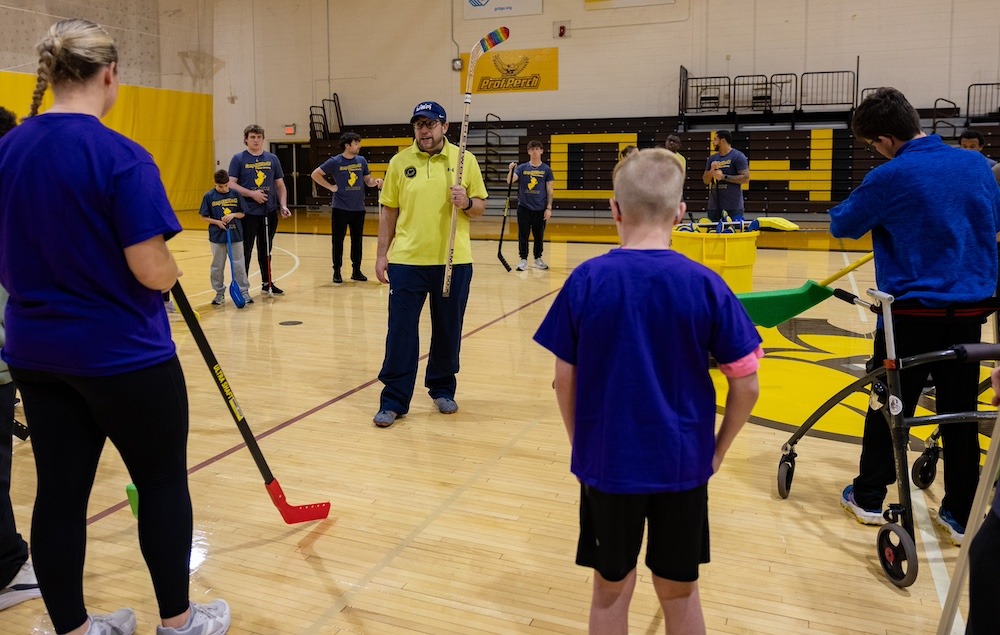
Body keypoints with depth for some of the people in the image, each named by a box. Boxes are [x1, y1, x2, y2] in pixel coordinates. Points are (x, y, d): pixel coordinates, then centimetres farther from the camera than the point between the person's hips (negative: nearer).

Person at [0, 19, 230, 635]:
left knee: (60, 490, 13)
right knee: (163, 482, 10)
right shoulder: (122, 157, -19)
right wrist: (171, 269, -1)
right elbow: (154, 272, -21)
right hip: (123, 353, -6)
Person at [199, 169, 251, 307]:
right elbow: (204, 217, 1)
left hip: (235, 235, 0)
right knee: (217, 266, 9)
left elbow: (243, 213, 6)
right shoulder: (209, 196, -3)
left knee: (239, 265, 4)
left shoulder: (235, 194, 0)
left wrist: (233, 215, -13)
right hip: (217, 236, 0)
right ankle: (219, 293, 21)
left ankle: (244, 291, 12)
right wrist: (217, 222, -13)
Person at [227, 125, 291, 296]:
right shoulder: (238, 158, -1)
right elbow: (231, 184, -7)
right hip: (248, 213, -4)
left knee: (266, 250, 14)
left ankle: (267, 283, 25)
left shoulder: (272, 159, 9)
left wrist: (283, 205, -1)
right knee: (245, 251, 1)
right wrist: (252, 194, -17)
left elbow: (280, 185, 12)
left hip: (269, 212, 4)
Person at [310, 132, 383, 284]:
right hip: (340, 209, -3)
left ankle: (356, 271, 19)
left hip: (359, 209, 3)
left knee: (357, 241, 9)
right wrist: (330, 187, -5)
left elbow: (368, 180, 12)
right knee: (338, 241, 2)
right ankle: (337, 272, 12)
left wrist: (376, 182, -9)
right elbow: (315, 174, -1)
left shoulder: (362, 160, 5)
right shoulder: (335, 162, -6)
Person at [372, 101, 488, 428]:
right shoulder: (399, 162, 4)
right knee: (400, 331, 1)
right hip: (407, 260, 0)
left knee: (448, 331, 11)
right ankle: (394, 400, 10)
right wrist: (382, 254, 3)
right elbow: (389, 211, 7)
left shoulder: (465, 160, 3)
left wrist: (467, 203, -16)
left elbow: (480, 206, 6)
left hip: (454, 261, 0)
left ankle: (442, 389, 30)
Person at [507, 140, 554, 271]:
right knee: (523, 235, 3)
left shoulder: (546, 169, 2)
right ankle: (523, 260, 11)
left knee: (539, 236, 9)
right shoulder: (522, 168, 2)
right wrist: (511, 170, -30)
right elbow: (510, 181, -10)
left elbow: (549, 190, 2)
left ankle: (538, 259, 24)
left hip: (540, 209, 0)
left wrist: (549, 208, -4)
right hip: (524, 207, 0)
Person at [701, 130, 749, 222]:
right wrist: (712, 171, -6)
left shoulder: (738, 156, -4)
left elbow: (746, 178, -12)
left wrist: (724, 177, -15)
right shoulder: (712, 158, 14)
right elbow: (705, 181, 14)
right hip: (714, 205, 6)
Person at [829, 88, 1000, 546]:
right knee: (961, 413, 11)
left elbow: (842, 225, -2)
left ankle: (868, 498, 24)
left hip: (912, 312, -4)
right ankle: (961, 515, 20)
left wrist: (882, 218, 18)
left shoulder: (890, 178, -15)